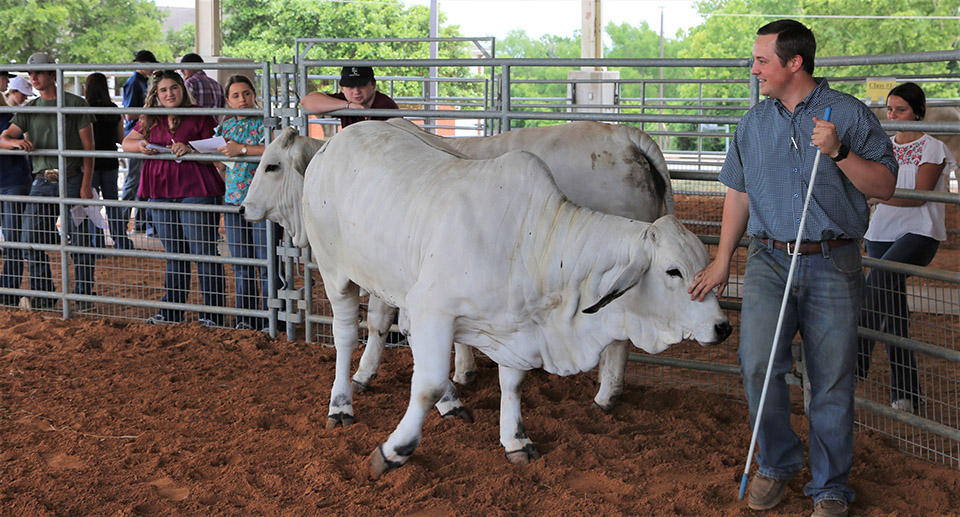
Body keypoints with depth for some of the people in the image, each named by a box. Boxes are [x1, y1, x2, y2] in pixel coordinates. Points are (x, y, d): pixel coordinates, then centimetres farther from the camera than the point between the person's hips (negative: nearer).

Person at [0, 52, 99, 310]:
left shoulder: (77, 104, 1)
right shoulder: (29, 110, 13)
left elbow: (88, 147, -2)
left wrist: (86, 184, -10)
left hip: (72, 180, -4)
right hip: (42, 182, 4)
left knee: (80, 239, -4)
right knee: (34, 240, 2)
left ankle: (84, 295, 5)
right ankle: (42, 295, 12)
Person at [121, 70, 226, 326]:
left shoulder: (199, 117, -3)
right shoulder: (150, 121, 14)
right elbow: (126, 142, 22)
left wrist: (189, 150, -22)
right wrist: (140, 146, 0)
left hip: (195, 191, -6)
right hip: (161, 193, 6)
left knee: (204, 252, -6)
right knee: (174, 254, 13)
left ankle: (212, 314, -2)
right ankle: (172, 312, 20)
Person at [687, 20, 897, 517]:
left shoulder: (849, 114, 0)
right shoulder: (753, 122, 12)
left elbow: (884, 186, -2)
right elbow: (738, 194, 19)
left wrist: (840, 152, -17)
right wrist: (721, 261, 18)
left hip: (833, 267, -2)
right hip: (769, 262, 2)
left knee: (831, 381, 2)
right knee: (757, 364, -12)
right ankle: (776, 462, 13)